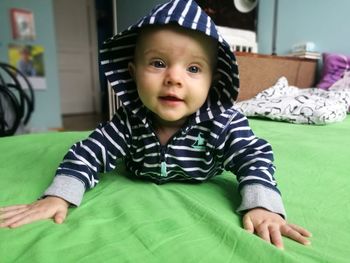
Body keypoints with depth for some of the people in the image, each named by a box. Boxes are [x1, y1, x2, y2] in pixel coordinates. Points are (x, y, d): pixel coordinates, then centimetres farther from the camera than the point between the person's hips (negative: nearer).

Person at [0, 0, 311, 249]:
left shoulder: (224, 122, -35)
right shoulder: (130, 121, -30)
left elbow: (255, 156, -32)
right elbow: (89, 153, -25)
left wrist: (262, 206, -48)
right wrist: (59, 196, -36)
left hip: (202, 195, -1)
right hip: (140, 190, 2)